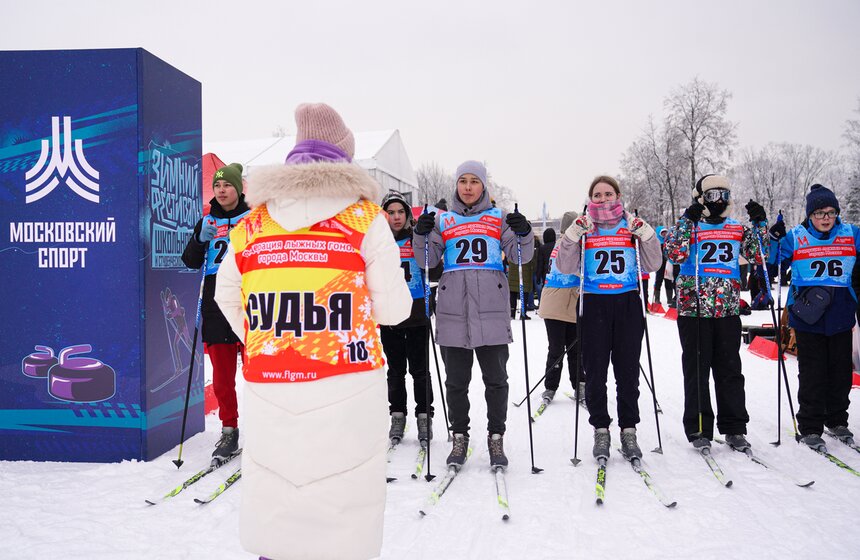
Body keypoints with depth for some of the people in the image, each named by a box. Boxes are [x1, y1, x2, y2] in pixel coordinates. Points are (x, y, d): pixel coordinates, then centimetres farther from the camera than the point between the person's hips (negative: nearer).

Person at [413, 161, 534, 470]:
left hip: (491, 308, 0)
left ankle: (496, 438, 17)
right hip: (453, 310, 1)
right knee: (456, 379, 7)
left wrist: (524, 234, -14)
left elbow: (520, 256, 5)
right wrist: (421, 235, -10)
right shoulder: (442, 220, 12)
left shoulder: (498, 218, 11)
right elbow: (429, 260, 7)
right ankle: (459, 437, 21)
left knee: (496, 378, 4)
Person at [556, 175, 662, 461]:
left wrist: (645, 234, -7)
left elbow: (652, 265, 5)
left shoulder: (634, 225, 9)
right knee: (595, 371, 2)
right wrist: (573, 235, -11)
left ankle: (628, 430, 14)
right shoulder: (583, 227, 7)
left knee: (628, 371, 3)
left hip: (628, 303, 0)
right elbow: (566, 268, -1)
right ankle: (601, 430, 13)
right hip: (594, 305, 0)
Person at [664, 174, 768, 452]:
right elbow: (674, 254, -15)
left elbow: (760, 256, 9)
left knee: (730, 370, 8)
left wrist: (760, 224, 0)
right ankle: (698, 429, 10)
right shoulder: (689, 226, 1)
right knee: (697, 370, 2)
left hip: (728, 311, 4)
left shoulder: (737, 229, 13)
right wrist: (687, 221, -20)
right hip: (694, 309, -3)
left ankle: (734, 428, 18)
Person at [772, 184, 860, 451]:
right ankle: (810, 427, 10)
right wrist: (773, 239, -14)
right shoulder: (795, 237, -1)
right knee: (812, 374, 0)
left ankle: (837, 421, 28)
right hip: (808, 316, -3)